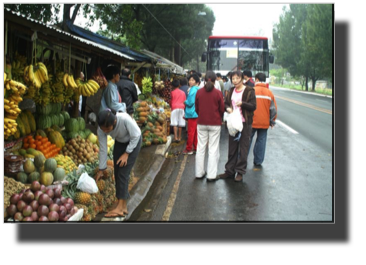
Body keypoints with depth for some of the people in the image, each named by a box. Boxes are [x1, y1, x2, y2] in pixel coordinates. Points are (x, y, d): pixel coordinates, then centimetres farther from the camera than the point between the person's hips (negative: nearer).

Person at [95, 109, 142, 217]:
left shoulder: (125, 119, -39)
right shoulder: (101, 130, -24)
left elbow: (136, 136, -23)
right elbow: (102, 149, -13)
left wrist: (126, 153, -21)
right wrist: (101, 169, -7)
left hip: (133, 142, -5)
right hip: (119, 143, 5)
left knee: (123, 173, -14)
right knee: (117, 173, 0)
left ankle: (120, 207, -13)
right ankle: (124, 207, 8)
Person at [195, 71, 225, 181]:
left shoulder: (199, 92, -2)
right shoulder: (218, 93, -9)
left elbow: (196, 108, 6)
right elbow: (222, 109, -2)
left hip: (201, 123, 3)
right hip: (215, 124, -2)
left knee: (200, 148, 11)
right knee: (213, 149, 3)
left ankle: (199, 173, 18)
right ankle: (211, 175, 5)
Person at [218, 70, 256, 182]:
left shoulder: (249, 91, -6)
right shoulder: (231, 91, 10)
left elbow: (253, 106, -10)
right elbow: (226, 103, 16)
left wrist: (242, 103, -26)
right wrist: (228, 108, -6)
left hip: (245, 123, -5)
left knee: (243, 148, 1)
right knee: (232, 147, 11)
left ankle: (240, 171, 10)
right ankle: (230, 170, 20)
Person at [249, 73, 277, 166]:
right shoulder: (269, 93, 1)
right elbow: (273, 109, 4)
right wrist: (272, 121, 15)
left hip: (251, 122, -2)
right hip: (264, 123, 2)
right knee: (261, 141, 10)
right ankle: (258, 162, 15)